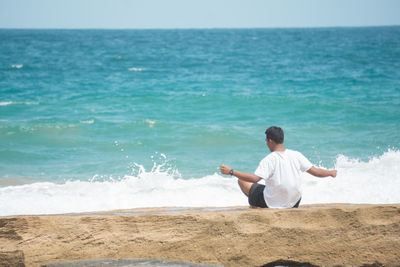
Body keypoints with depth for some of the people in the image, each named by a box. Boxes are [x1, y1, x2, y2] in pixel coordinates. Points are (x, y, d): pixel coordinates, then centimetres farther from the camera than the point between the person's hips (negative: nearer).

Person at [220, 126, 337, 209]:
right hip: (294, 203, 5)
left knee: (242, 181, 10)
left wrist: (231, 171, -22)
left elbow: (255, 178, -27)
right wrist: (331, 173, 17)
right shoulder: (296, 155, -5)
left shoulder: (268, 160, -18)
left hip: (271, 202, -5)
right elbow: (315, 171, -2)